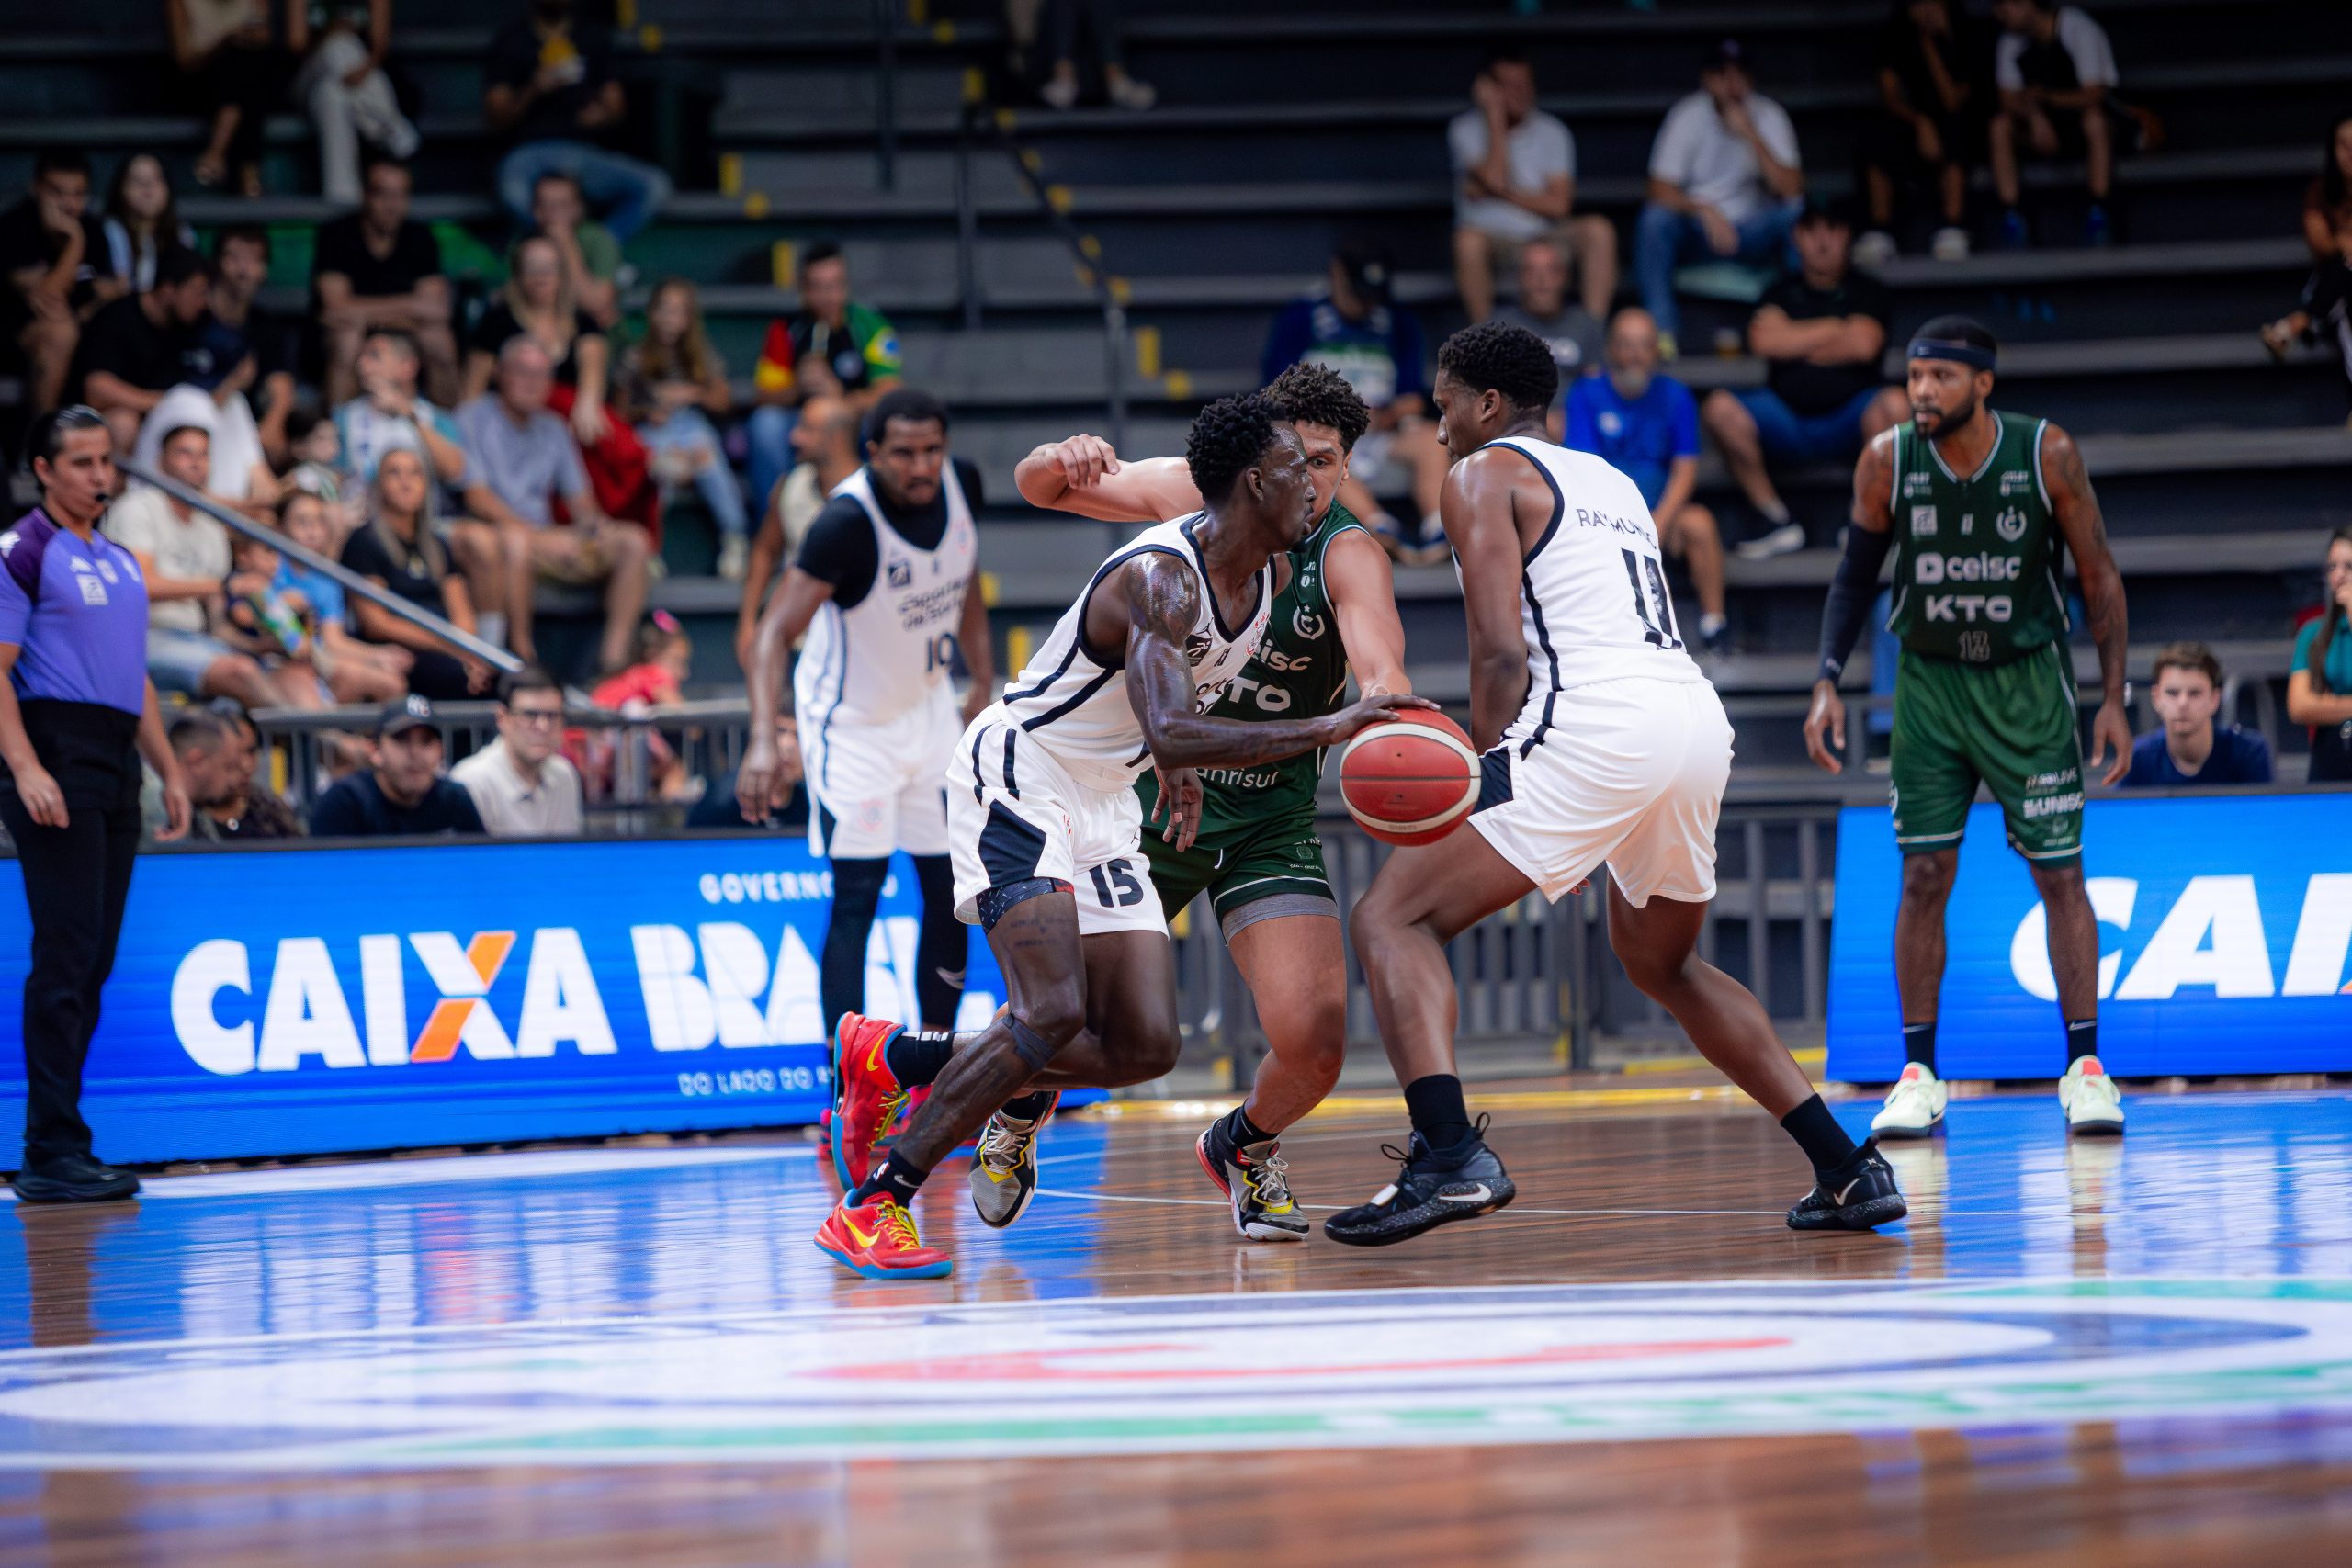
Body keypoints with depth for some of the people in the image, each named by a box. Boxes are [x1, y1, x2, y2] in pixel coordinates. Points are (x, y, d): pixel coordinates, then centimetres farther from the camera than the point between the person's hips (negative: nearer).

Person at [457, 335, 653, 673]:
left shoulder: (553, 430, 19)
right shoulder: (473, 420, -2)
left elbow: (580, 500, 18)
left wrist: (592, 522, -8)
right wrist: (542, 536, -22)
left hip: (547, 540, 7)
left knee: (633, 541, -12)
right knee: (514, 541, -41)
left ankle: (614, 658, -21)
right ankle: (522, 657, -34)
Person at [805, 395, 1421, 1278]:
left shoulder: (1272, 573, 3)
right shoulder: (1162, 577, -27)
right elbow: (1170, 735, -41)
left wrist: (1184, 771, 12)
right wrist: (1325, 732, -44)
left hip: (1100, 805, 9)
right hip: (1015, 780, -9)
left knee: (1145, 1047, 0)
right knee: (1052, 1014, -24)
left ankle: (891, 1059, 15)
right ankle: (870, 1210, -18)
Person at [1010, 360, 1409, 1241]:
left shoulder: (1347, 554, -17)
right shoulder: (1195, 496, -7)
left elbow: (1380, 670, -36)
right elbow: (1038, 487, 7)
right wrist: (1066, 460, -18)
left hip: (1271, 826, -2)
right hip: (1150, 795, 2)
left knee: (1312, 1046, -15)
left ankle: (1247, 1146, 21)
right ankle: (1018, 1112, 36)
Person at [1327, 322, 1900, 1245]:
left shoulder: (1484, 475, 7)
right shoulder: (1611, 481, 30)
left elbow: (1502, 652, -6)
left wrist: (1481, 776, 4)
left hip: (1596, 722, -8)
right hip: (1699, 718, 8)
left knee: (1392, 917, -3)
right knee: (1661, 962, 30)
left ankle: (1449, 1158, -25)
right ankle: (1849, 1171, 22)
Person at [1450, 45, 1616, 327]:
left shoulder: (1552, 132, 4)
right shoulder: (1466, 130, -2)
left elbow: (1558, 204, -5)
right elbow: (1494, 178, -18)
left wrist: (1502, 193, -12)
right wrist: (1496, 118, -14)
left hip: (1543, 237, 2)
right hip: (1493, 238, -2)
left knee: (1598, 230, -25)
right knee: (1469, 240, -37)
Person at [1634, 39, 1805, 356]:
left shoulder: (1768, 116, -5)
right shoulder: (1688, 116, -8)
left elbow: (1791, 189, -17)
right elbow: (1660, 190, -14)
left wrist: (1751, 136, -24)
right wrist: (1704, 211, -32)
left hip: (1751, 234, 1)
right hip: (1696, 226, -1)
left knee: (1797, 215, -29)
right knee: (1654, 219, -32)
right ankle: (1662, 331, -29)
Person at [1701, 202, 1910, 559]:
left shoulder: (1867, 292, 11)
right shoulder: (1782, 293, 15)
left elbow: (1863, 346, -8)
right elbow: (1763, 342, -5)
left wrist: (1795, 344, 1)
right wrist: (1837, 328, -1)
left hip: (1848, 419, -2)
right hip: (1786, 419, 2)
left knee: (1893, 405, -36)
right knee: (1720, 408, -26)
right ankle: (1779, 523, -19)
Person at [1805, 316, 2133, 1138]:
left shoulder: (2049, 455, -14)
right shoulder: (1887, 460, -10)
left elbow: (2099, 576, -6)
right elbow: (1856, 575, 4)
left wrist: (2113, 699, -9)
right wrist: (1828, 683, -6)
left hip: (2028, 681, -1)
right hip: (1930, 680, 1)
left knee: (2059, 876, -2)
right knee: (1923, 876, -2)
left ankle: (2085, 1069, 5)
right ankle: (1918, 1077, 4)